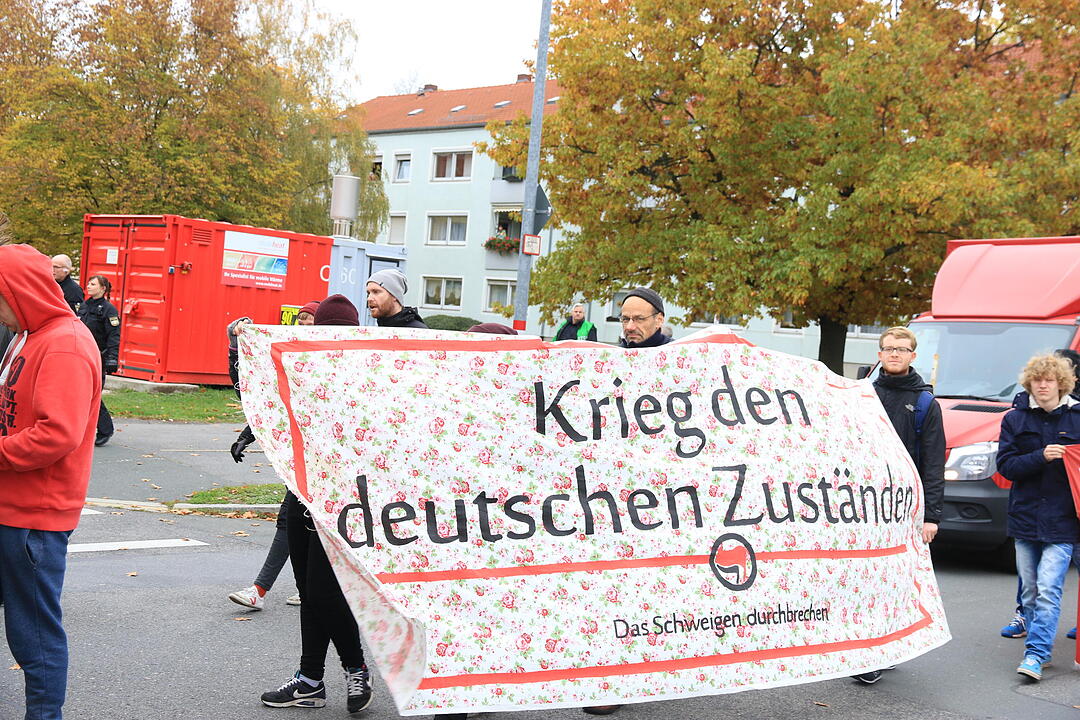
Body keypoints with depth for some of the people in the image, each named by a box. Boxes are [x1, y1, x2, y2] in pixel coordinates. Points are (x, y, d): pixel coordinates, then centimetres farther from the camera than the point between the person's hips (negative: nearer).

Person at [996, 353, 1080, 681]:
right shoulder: (1015, 419, 6)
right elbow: (1006, 465, -2)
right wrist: (1041, 457, -16)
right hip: (1025, 516, 3)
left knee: (1048, 589, -12)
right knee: (1030, 590, 10)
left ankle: (1035, 655, -12)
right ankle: (1038, 647, 21)